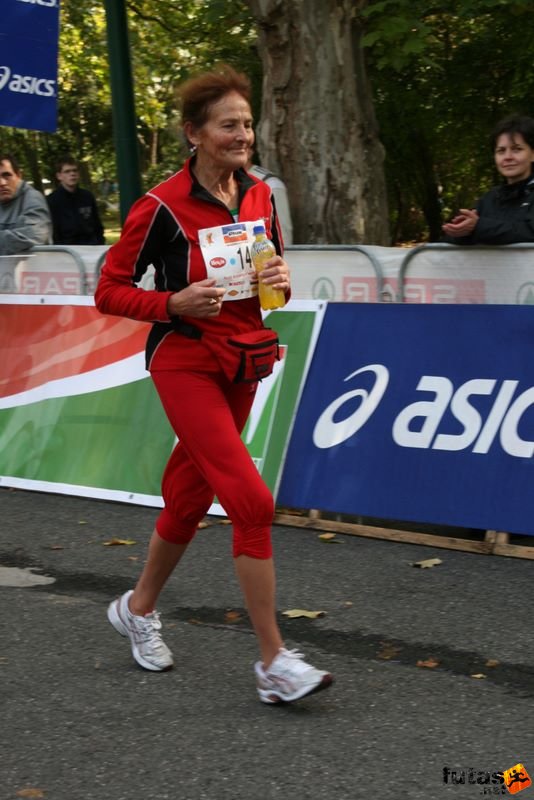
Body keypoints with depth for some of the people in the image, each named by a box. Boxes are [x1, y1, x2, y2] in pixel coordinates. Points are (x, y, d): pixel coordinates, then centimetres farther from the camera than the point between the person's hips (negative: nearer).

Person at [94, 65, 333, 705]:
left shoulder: (259, 195, 4)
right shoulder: (162, 207, -14)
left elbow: (273, 267, 19)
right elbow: (109, 292, -8)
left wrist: (281, 281, -4)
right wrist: (175, 303, -23)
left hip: (240, 363, 7)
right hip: (185, 364, -7)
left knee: (191, 496, 16)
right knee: (252, 502, -17)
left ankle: (138, 609, 39)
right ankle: (274, 663, -12)